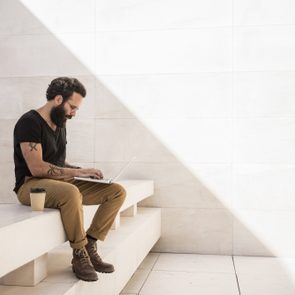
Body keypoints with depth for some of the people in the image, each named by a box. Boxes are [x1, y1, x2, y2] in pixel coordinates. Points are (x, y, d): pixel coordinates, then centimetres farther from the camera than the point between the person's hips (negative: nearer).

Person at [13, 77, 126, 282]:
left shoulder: (60, 125, 15)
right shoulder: (29, 122, -11)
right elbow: (37, 168, -22)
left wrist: (83, 171, 3)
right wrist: (77, 172, -20)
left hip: (59, 183, 8)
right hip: (31, 185, -8)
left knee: (117, 192, -7)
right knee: (71, 193, -42)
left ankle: (89, 246, -12)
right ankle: (80, 255, -23)